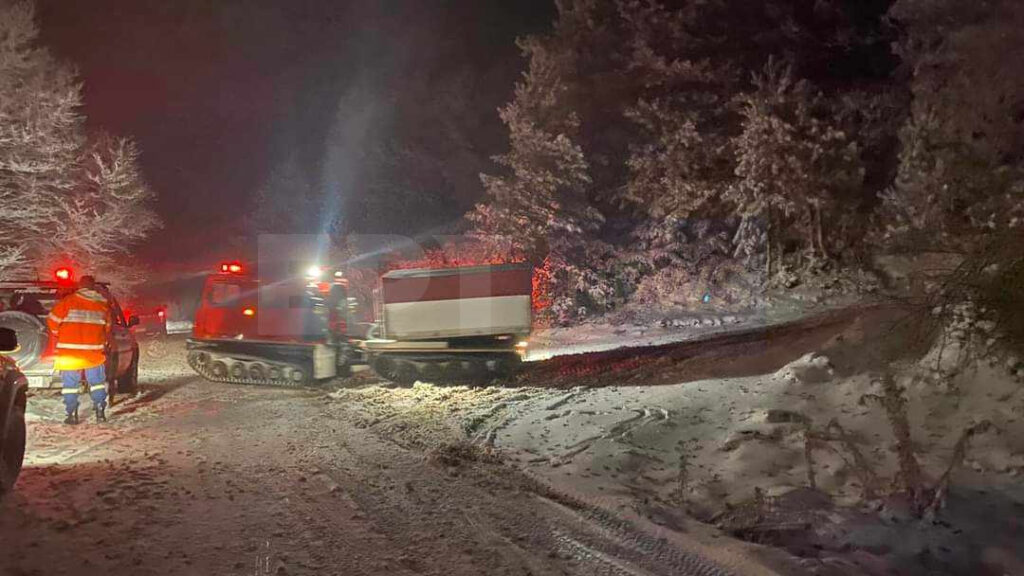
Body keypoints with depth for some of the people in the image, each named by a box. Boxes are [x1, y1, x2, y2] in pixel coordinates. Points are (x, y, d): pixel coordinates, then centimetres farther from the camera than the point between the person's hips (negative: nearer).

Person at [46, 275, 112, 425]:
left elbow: (52, 321, -2)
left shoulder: (68, 301, -5)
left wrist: (60, 334, 16)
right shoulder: (103, 304, 5)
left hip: (70, 352, -2)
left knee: (70, 384, 7)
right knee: (97, 382, 13)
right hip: (94, 352, 2)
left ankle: (72, 415, 7)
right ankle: (100, 412, 7)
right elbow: (108, 327, 14)